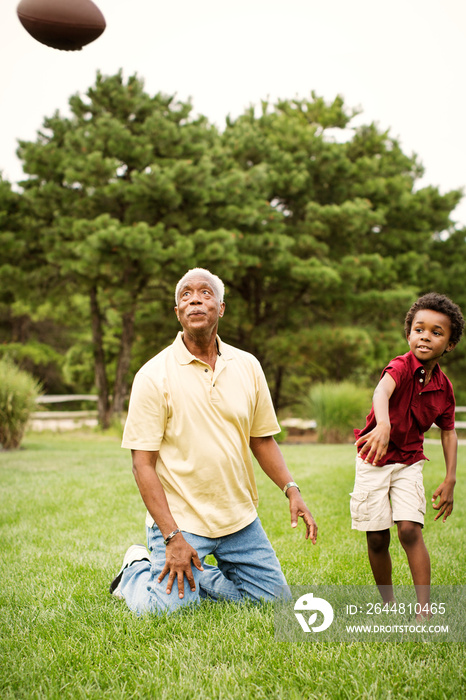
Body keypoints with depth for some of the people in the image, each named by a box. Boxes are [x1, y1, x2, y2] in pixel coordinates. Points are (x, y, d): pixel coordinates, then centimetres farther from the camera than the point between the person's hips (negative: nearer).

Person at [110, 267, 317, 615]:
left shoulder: (248, 366, 4)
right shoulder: (154, 375, -10)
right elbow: (143, 464, -12)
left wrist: (292, 489, -4)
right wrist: (173, 537, -18)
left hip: (240, 519, 5)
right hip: (179, 519, -4)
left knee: (272, 596, 4)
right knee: (169, 607, -15)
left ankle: (197, 574, 24)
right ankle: (137, 570, 17)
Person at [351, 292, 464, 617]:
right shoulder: (402, 366, -19)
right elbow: (382, 391, -41)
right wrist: (383, 424, -63)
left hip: (409, 462, 2)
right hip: (373, 460, -2)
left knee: (410, 530, -14)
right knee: (377, 539, 2)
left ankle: (424, 609, -10)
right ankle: (388, 604, 21)